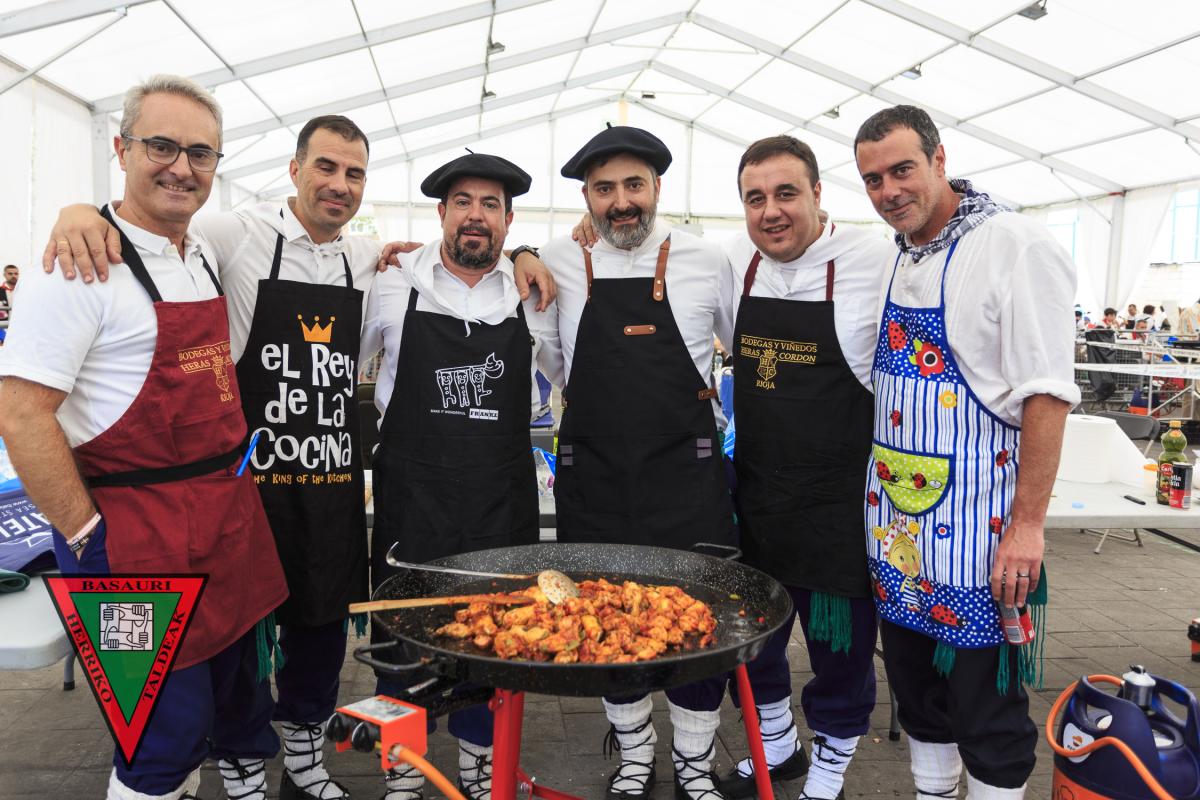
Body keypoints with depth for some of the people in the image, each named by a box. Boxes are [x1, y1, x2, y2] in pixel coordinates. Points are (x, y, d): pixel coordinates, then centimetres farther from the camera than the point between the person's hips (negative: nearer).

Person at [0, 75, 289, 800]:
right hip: (137, 529, -7)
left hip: (228, 514, 7)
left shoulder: (204, 256, 10)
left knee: (238, 683, 19)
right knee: (171, 725, 3)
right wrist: (90, 540, -14)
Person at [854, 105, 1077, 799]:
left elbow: (1047, 394, -17)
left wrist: (1027, 523, -19)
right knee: (916, 688, 20)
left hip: (977, 532, -7)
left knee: (987, 710, 6)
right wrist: (879, 499, 15)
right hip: (898, 522, 7)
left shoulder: (1014, 246, -13)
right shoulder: (898, 259, 10)